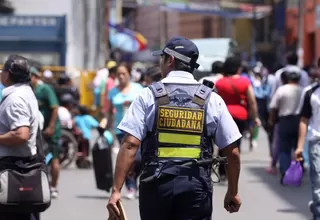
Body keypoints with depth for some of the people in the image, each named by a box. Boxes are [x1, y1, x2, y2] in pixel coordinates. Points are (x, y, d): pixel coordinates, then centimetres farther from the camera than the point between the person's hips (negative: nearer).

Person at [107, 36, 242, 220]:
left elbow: (130, 144, -9)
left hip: (156, 183, 0)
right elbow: (232, 151, 4)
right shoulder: (211, 99, 4)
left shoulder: (148, 96, 1)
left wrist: (117, 189, -11)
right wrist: (233, 192, 16)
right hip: (197, 184, 0)